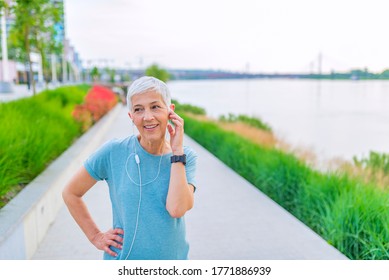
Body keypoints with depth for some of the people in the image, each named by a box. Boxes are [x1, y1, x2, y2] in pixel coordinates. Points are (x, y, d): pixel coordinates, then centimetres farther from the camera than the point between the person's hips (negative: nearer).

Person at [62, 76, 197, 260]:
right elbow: (70, 193, -2)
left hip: (172, 257, 1)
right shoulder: (114, 152, -13)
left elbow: (176, 209, -26)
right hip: (122, 256, -1)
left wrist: (177, 151, -22)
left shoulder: (186, 157, -11)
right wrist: (96, 237, -3)